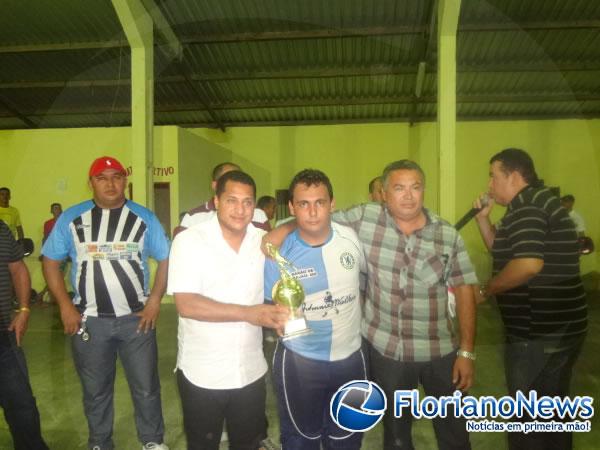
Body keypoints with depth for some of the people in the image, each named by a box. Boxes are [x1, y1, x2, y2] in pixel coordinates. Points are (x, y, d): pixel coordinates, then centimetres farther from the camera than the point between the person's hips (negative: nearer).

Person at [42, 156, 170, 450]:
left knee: (146, 388, 11)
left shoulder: (144, 218, -1)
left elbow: (166, 259, 2)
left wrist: (155, 300, -6)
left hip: (136, 318, 0)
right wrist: (65, 306, -3)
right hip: (88, 320, 1)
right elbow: (51, 262, 4)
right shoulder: (71, 218, 0)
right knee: (95, 391, 17)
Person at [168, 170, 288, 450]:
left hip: (251, 371, 3)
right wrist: (248, 313, -26)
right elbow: (186, 304, -22)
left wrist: (281, 314, -10)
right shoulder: (189, 241, -13)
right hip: (202, 373, -3)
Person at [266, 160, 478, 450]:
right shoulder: (365, 218, -8)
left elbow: (464, 291, -3)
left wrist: (466, 352, -6)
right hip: (384, 347, 0)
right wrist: (284, 229, -19)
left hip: (439, 350, 1)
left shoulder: (449, 236, -5)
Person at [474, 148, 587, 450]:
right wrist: (483, 218, 7)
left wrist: (485, 291, -17)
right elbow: (502, 251, 20)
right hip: (558, 327, 10)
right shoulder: (537, 203, 15)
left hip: (539, 333, -10)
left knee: (529, 419, 5)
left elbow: (528, 264, -30)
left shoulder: (526, 206, -18)